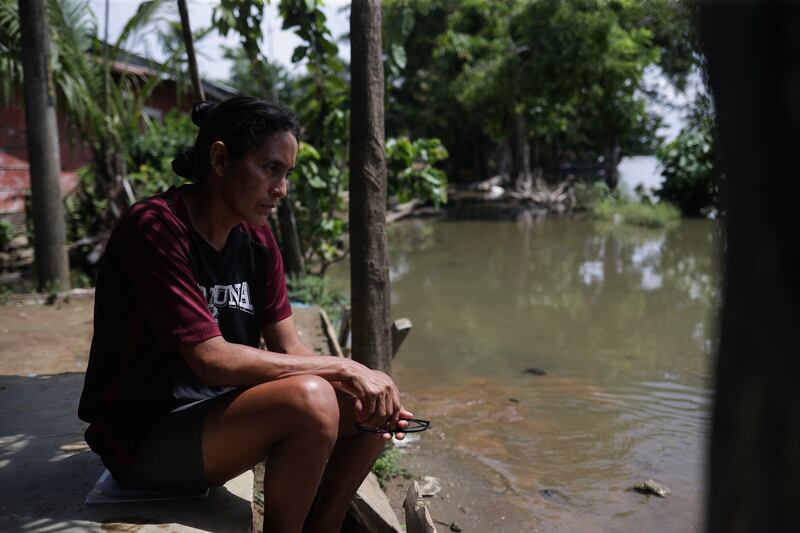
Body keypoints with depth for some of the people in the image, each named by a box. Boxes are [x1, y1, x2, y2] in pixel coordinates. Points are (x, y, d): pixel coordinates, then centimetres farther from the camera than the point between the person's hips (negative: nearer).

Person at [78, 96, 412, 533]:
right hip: (144, 435, -8)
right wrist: (342, 370, -24)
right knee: (309, 399, -30)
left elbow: (289, 349, 1)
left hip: (218, 411, 8)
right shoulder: (155, 228, -20)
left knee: (371, 402, -1)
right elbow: (212, 359, -26)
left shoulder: (258, 242, 3)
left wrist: (359, 389, -17)